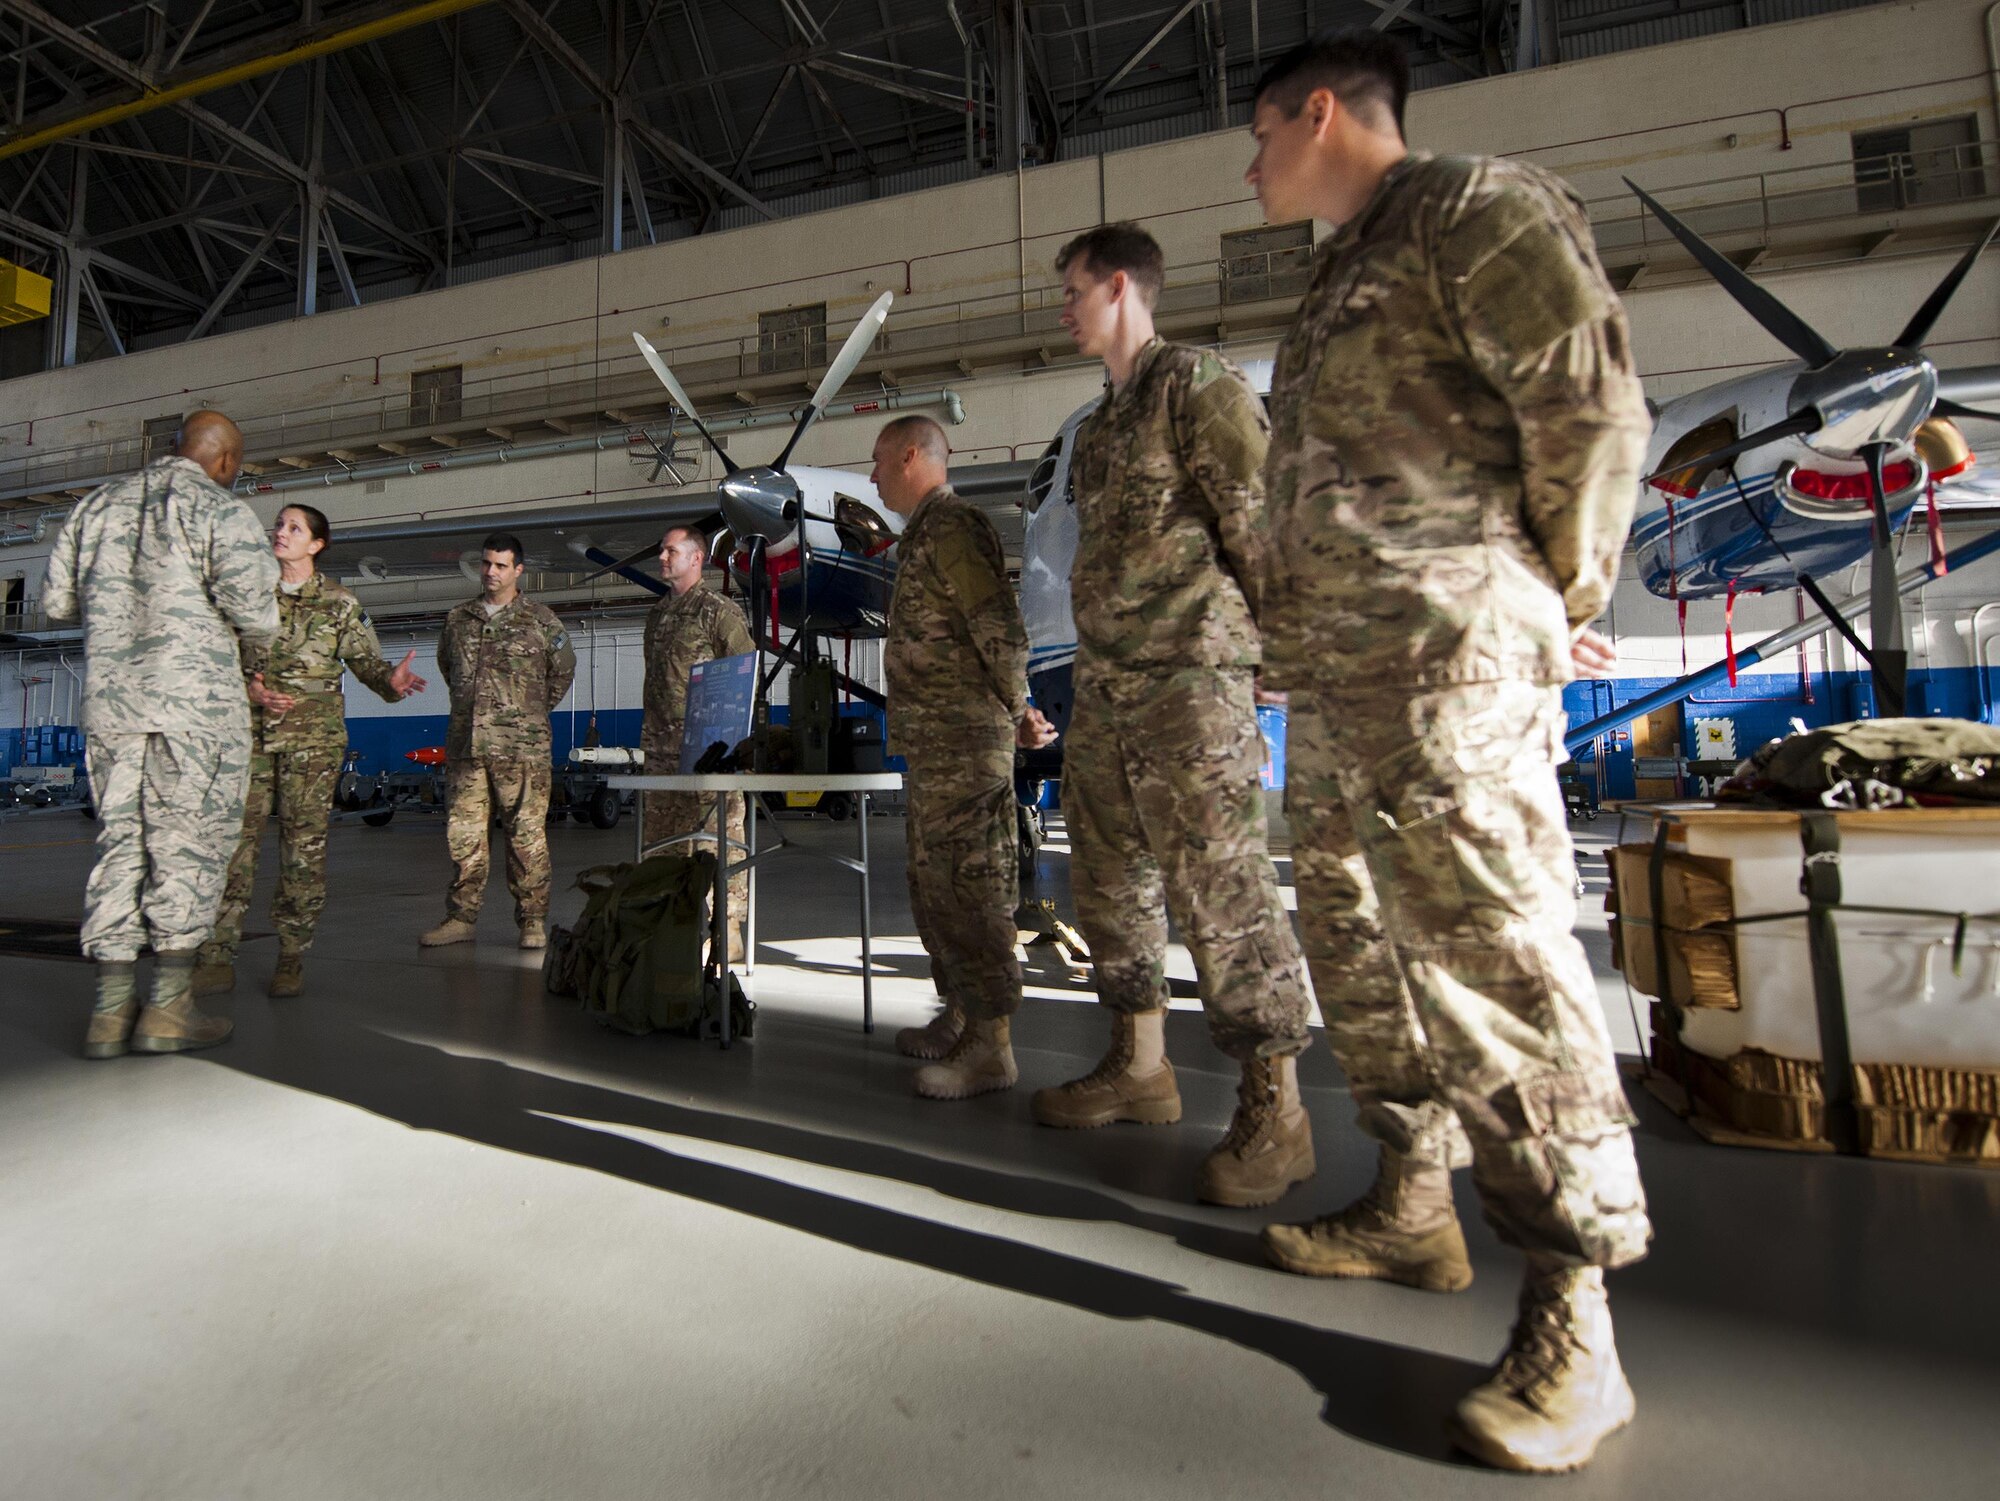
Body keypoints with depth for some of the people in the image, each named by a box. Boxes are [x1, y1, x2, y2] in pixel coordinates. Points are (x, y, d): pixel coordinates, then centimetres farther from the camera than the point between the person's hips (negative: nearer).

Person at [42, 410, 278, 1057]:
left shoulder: (100, 503, 16)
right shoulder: (220, 510, -5)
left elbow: (58, 599, 17)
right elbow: (254, 611, -14)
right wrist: (253, 635, 8)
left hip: (109, 701, 6)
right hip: (197, 700, -6)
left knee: (121, 841, 10)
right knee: (189, 845, 0)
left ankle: (111, 1010, 10)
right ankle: (168, 1009, 3)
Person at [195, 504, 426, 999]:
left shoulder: (340, 603, 6)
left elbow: (365, 660, 1)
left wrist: (391, 680, -21)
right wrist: (251, 690, -7)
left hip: (313, 736, -2)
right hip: (251, 732, 2)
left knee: (304, 845, -2)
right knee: (234, 837, -3)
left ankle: (291, 960, 7)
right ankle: (218, 958, 3)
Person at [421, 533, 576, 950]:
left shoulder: (540, 620, 4)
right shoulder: (458, 619, 15)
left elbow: (564, 669, 13)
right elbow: (445, 665, 30)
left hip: (521, 747, -4)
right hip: (465, 745, 4)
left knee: (526, 835, -3)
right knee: (463, 834, 7)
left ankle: (532, 922, 4)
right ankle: (461, 918, 17)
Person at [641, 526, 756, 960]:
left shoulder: (720, 610, -3)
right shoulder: (657, 614, 20)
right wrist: (648, 735, 21)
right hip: (661, 745, 8)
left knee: (720, 834, -7)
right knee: (660, 839, 10)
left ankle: (728, 929, -1)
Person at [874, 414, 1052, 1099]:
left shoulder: (950, 525, -10)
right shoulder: (925, 531, 22)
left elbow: (1000, 628, -18)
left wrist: (1017, 711, -9)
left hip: (964, 742, -11)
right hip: (934, 745, 11)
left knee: (967, 883, -7)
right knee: (934, 882, 16)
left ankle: (991, 1043, 1)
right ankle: (959, 1016, 27)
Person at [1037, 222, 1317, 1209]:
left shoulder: (1201, 388, -2)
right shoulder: (1099, 425, 23)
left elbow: (1260, 528, -8)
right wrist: (1093, 672, 20)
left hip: (1188, 678, -9)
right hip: (1104, 685, 10)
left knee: (1221, 889, -9)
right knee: (1109, 879, 12)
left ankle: (1273, 1111, 3)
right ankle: (1140, 1068, 26)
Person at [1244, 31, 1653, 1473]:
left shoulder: (1476, 207, 1)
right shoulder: (1347, 270, 28)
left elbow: (1594, 410, -8)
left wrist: (1561, 601, 0)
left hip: (1443, 663, -10)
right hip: (1335, 674, 10)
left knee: (1491, 954, -11)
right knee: (1359, 937, 12)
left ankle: (1575, 1328, 1)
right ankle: (1413, 1208, 27)